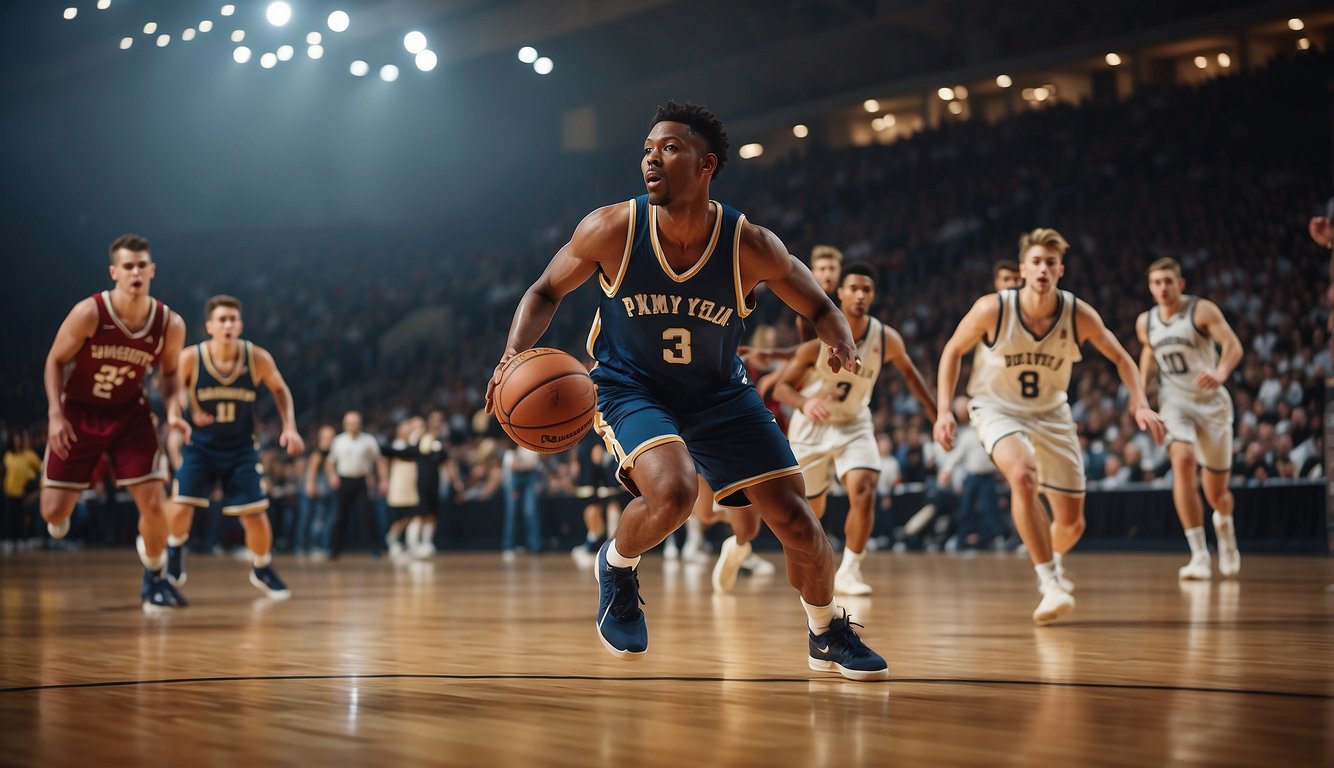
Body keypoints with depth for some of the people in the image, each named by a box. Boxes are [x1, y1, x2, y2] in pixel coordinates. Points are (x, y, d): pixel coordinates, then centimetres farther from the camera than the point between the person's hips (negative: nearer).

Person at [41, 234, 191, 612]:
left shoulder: (170, 324, -15)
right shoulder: (89, 313, -24)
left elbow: (169, 371, 4)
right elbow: (55, 361, -11)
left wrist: (173, 409, -14)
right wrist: (56, 414, -20)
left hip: (129, 413, 2)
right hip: (78, 413, -1)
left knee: (153, 503, -10)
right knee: (54, 512, -2)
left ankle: (155, 580, 15)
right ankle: (60, 520, 38)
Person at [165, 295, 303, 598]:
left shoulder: (258, 358, -15)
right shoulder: (190, 359, -20)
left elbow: (280, 390, 3)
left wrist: (290, 427, -7)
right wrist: (189, 413, -20)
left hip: (241, 448, 1)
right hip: (199, 445, -1)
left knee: (255, 513, -3)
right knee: (181, 503, -15)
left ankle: (262, 570, 23)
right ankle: (174, 559, 16)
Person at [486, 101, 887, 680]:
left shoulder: (750, 245, -20)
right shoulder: (612, 229, -21)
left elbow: (820, 309, -4)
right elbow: (546, 292, -4)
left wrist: (843, 348, -28)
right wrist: (515, 356, -23)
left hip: (719, 393, 2)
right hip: (631, 388, -2)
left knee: (795, 519, -3)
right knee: (673, 491, -33)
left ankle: (829, 636, 26)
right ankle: (617, 565, 1)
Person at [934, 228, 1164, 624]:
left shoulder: (1080, 315, -17)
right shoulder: (992, 309, -22)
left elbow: (1120, 358, -2)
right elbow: (953, 351, -5)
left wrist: (1140, 404, -17)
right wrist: (944, 410, -12)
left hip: (1051, 413, 3)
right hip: (997, 409, -3)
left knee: (1072, 524, 6)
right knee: (1024, 475, -36)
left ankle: (1052, 561, 44)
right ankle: (1050, 584, -28)